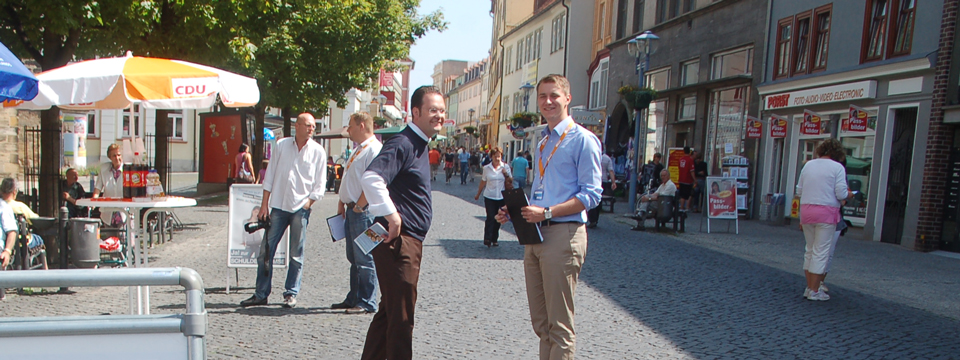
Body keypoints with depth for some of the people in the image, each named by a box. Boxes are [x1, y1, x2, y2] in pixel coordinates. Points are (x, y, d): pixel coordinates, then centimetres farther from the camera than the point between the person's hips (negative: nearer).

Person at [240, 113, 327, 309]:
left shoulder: (318, 151, 1)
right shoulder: (281, 145, 6)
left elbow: (320, 184, 2)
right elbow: (270, 176, 8)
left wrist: (307, 204, -7)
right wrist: (264, 204, 4)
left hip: (300, 208, -2)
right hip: (278, 206, 2)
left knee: (296, 254, 3)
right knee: (266, 250, 4)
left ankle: (291, 294, 14)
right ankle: (261, 294, 15)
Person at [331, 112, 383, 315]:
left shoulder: (374, 149, -13)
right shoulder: (359, 150, 19)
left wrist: (358, 207, -17)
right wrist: (342, 203, 16)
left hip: (363, 212, -10)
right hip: (352, 210, 10)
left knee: (364, 258, -4)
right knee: (354, 258, 15)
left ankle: (367, 303, 3)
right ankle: (354, 299, 25)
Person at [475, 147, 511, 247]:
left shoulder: (505, 167, 1)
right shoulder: (486, 168, 0)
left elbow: (510, 181, 5)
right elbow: (483, 182, 10)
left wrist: (506, 175, -14)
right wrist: (478, 194, 17)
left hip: (501, 197, 1)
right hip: (489, 197, -1)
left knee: (498, 219, 7)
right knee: (490, 217, -9)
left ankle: (495, 239, 18)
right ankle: (487, 239, -5)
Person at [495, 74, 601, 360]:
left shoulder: (582, 139, -6)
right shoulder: (543, 143, 19)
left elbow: (591, 195, -13)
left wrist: (547, 212, -21)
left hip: (563, 234, -8)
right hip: (536, 234, 8)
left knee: (560, 324, -1)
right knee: (541, 322, 15)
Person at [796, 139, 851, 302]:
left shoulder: (808, 165, 9)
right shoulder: (837, 167, -5)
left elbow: (799, 190, 11)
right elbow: (841, 193, -10)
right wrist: (848, 195, 10)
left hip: (806, 210, 5)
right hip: (826, 211, -5)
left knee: (810, 250, 15)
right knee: (821, 252, 1)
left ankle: (809, 288, 19)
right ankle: (814, 291, 3)